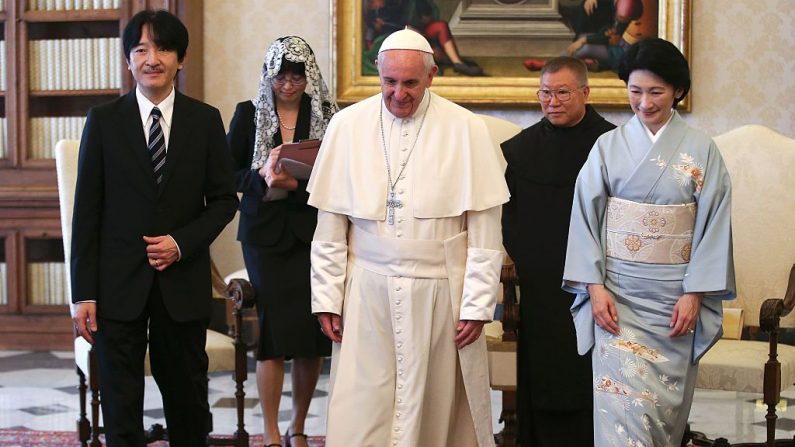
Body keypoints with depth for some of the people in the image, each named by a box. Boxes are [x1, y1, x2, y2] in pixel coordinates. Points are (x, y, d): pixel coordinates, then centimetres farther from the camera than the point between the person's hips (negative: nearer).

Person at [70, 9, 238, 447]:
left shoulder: (205, 120, 3)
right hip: (119, 284, -1)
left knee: (188, 401, 11)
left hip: (184, 283, 1)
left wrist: (182, 243, -11)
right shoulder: (103, 120, 1)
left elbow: (224, 199, 7)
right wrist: (84, 293, -5)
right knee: (120, 409, 4)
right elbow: (87, 210, 0)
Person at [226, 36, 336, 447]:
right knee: (275, 325, -7)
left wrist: (298, 182, -15)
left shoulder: (325, 115, 5)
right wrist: (263, 176, -14)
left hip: (311, 231, 1)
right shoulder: (248, 114, 5)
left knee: (312, 334, 2)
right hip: (265, 232, -1)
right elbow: (228, 173, 4)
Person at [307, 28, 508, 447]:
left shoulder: (465, 129, -3)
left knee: (437, 409, 6)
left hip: (439, 292, -1)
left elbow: (484, 231, -2)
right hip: (367, 291, 1)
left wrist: (478, 305, -5)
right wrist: (326, 298, 2)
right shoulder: (347, 125, 1)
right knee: (359, 413, -1)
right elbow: (329, 227, 5)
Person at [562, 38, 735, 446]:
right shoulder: (609, 146, 3)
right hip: (618, 294, 0)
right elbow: (586, 217, 1)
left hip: (674, 296, 0)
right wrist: (595, 287, -7)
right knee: (623, 396, -9)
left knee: (667, 400, 7)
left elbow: (713, 225, -1)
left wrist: (694, 294, -8)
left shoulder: (701, 151, 1)